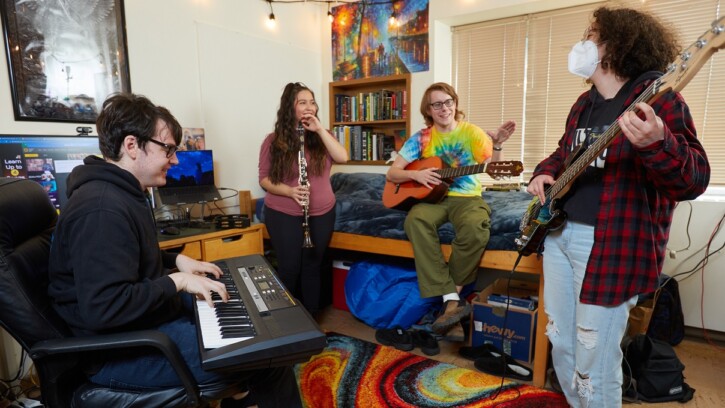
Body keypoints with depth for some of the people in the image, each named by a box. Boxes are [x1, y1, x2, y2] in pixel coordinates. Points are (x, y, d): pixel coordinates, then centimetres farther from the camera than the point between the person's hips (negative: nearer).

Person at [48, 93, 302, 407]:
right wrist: (177, 281, -24)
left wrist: (176, 260, 9)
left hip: (148, 316, 11)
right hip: (122, 349, -11)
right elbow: (103, 308, -33)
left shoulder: (120, 191, 9)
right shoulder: (102, 209, -27)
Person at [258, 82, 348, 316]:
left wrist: (319, 129, -18)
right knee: (289, 270, 2)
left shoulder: (321, 137, 4)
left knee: (313, 267, 11)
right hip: (284, 216, -2)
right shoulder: (274, 141, -5)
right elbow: (264, 179, -4)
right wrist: (289, 191, -21)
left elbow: (342, 157, -13)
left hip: (322, 214, 3)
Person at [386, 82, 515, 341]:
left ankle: (452, 290, -13)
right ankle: (452, 300, -31)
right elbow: (391, 174, 4)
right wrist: (416, 175, -14)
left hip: (466, 197, -1)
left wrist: (497, 145, -23)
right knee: (415, 220, -33)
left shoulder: (472, 132, 4)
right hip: (432, 197, 1)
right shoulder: (421, 139, 5)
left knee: (476, 227, -35)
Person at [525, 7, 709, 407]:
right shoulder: (584, 103, 13)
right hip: (558, 230, 8)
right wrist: (543, 173, 4)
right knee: (561, 344, 18)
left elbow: (696, 180, -18)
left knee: (593, 368, 1)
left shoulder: (657, 97, -11)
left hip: (610, 244, -8)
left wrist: (656, 143, -39)